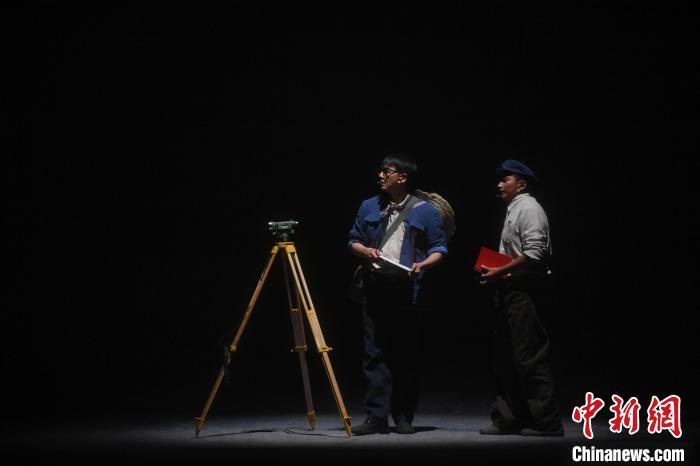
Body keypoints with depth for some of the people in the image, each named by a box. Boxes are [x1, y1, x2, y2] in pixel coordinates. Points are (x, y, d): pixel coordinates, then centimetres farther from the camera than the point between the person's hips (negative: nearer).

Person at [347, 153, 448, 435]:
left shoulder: (425, 211, 1)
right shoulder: (369, 207, 11)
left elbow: (439, 249, 3)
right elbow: (354, 241, 18)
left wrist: (422, 265, -16)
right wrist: (365, 251, -4)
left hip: (409, 291, -3)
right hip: (375, 288, 3)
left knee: (406, 356, 2)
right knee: (375, 354, -1)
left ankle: (403, 418, 11)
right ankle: (376, 417, 0)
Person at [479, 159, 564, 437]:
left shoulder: (528, 208, -10)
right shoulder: (512, 210, 20)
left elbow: (534, 253, -20)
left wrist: (500, 272, -17)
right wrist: (495, 272, 9)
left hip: (524, 290, -10)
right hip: (510, 290, 10)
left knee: (530, 357, -10)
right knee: (505, 357, 11)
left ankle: (546, 422, -6)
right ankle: (508, 419, 16)